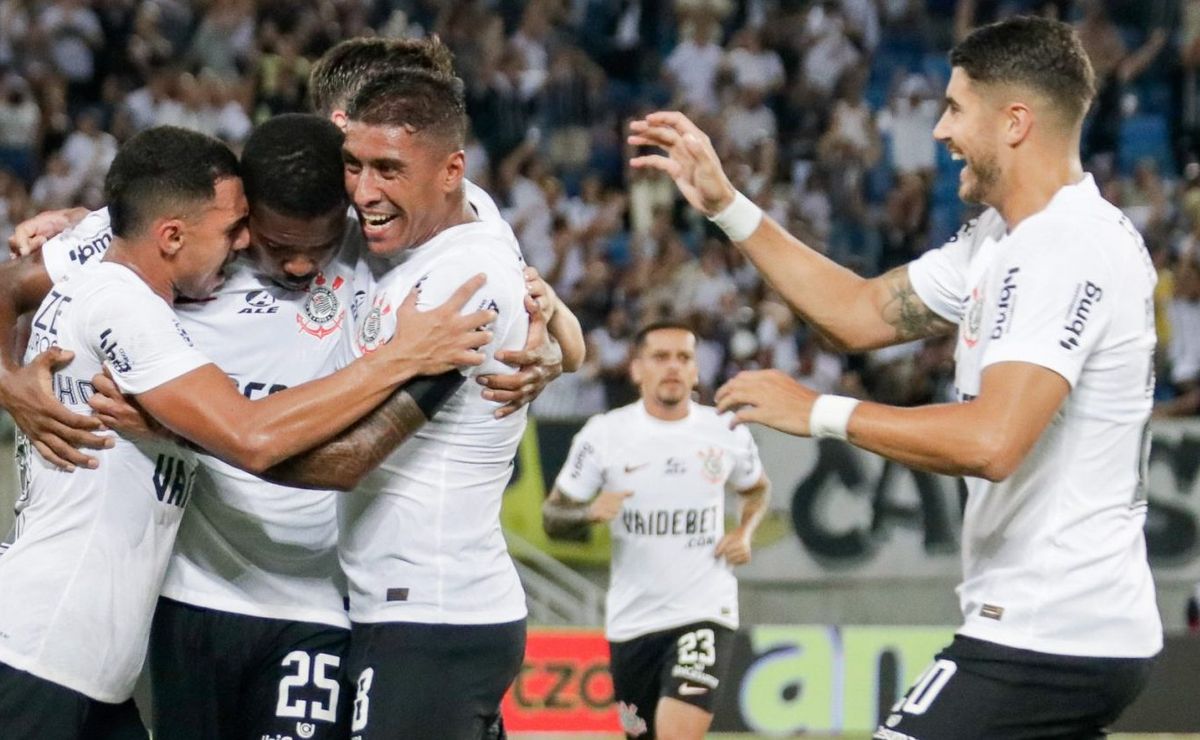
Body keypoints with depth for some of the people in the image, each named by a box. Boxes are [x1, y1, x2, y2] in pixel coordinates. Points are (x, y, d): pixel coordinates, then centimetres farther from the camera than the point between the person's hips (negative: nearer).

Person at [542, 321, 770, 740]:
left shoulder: (727, 433, 0)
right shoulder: (604, 434, -4)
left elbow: (757, 489, 21)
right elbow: (552, 517, 1)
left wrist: (744, 533, 1)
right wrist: (589, 512, -21)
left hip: (703, 614, -1)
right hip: (632, 621, 2)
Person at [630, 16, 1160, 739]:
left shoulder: (1064, 251, -19)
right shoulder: (1003, 239, 13)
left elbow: (992, 441, -29)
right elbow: (864, 312, 20)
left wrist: (821, 411, -19)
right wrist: (726, 206, 16)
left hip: (1044, 641, -11)